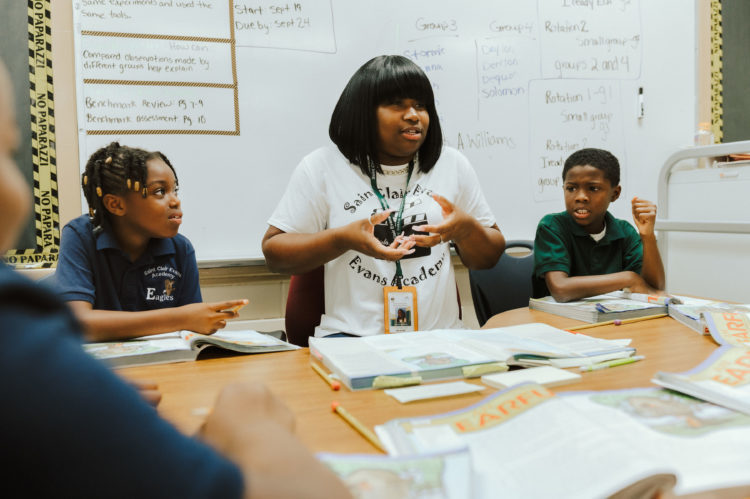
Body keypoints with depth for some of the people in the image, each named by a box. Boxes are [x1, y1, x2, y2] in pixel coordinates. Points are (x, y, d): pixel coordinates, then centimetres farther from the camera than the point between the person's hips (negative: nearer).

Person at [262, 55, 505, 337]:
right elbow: (273, 253, 1)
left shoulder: (454, 166, 11)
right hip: (351, 335, -2)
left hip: (439, 335, 3)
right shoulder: (322, 167, 3)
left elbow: (489, 258, 15)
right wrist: (342, 239, -14)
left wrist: (466, 229, -8)